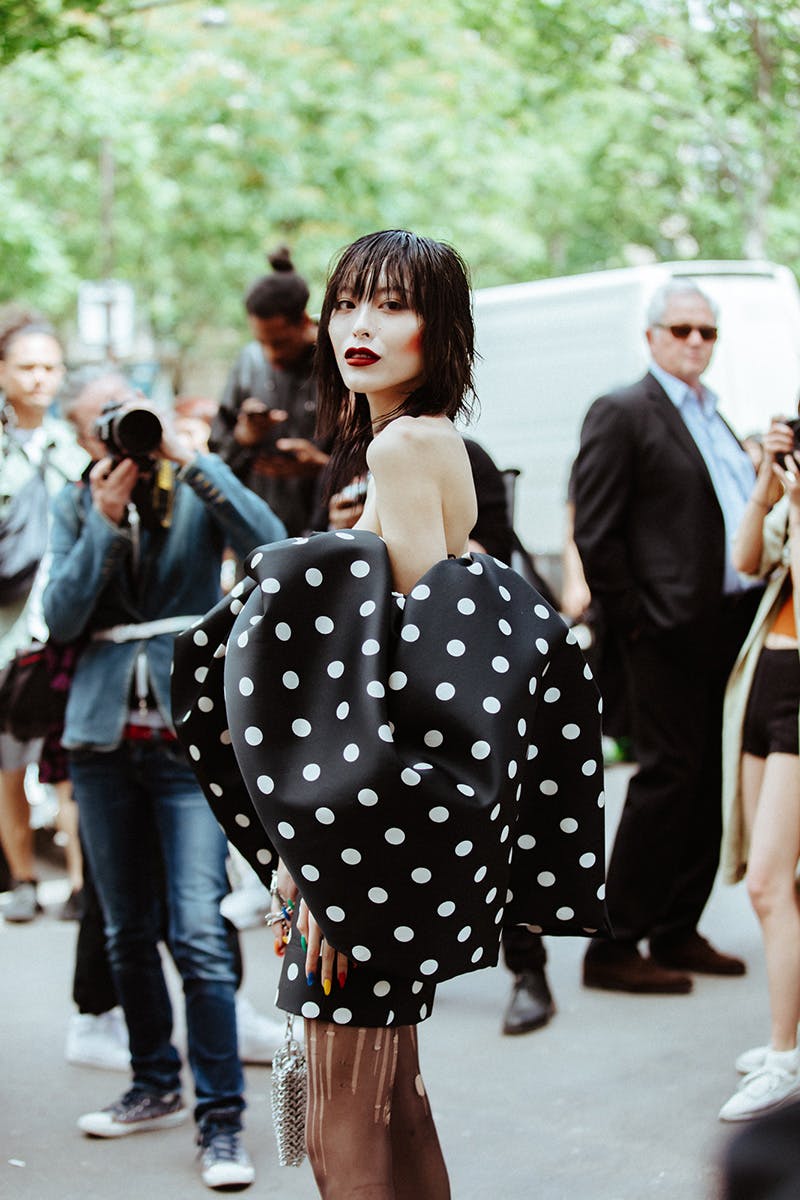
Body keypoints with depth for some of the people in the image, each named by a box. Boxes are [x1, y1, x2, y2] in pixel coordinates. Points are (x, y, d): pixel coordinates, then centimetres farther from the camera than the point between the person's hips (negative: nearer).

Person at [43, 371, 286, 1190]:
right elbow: (62, 617, -3)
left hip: (192, 732, -4)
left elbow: (269, 544, -16)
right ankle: (155, 1087, 30)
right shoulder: (75, 505, 8)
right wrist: (106, 519, -12)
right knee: (127, 931, 13)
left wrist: (187, 458, -17)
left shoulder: (196, 489, 2)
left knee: (198, 932, -11)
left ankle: (220, 1120, -3)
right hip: (105, 736, 4)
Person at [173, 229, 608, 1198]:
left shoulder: (407, 444, -15)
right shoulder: (432, 441, 14)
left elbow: (412, 672, -19)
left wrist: (316, 855, -16)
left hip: (391, 818, -10)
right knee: (388, 1103, 19)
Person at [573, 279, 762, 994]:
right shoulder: (622, 414, -5)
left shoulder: (716, 419, 20)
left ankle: (678, 933, 21)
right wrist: (633, 621, -12)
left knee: (712, 782, 10)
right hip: (673, 635, -8)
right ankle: (614, 948, 2)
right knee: (667, 779, -6)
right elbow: (593, 536, -11)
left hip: (732, 629, 8)